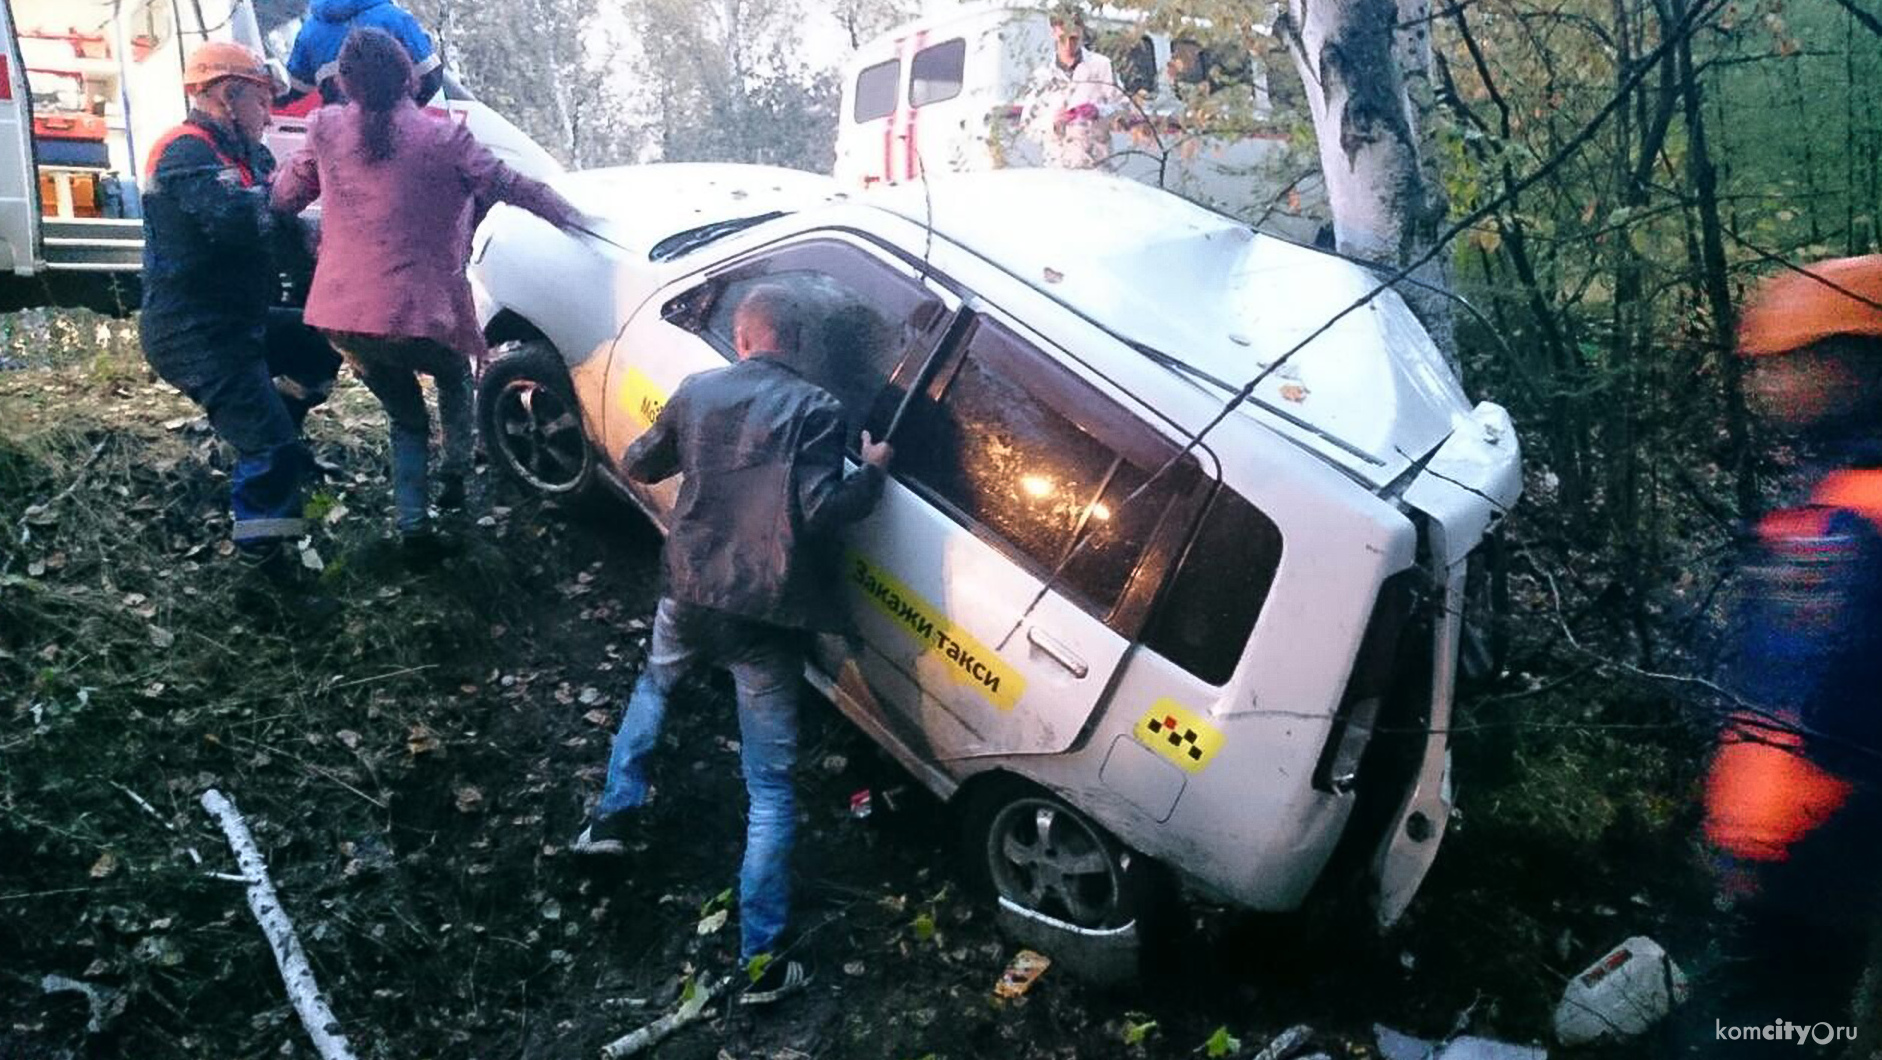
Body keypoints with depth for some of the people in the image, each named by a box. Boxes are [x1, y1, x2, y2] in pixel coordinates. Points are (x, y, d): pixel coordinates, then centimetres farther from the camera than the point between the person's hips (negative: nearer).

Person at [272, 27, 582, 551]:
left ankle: (413, 522, 13)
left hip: (343, 315, 3)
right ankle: (455, 473, 24)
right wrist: (568, 214, 15)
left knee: (406, 417, 22)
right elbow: (509, 185, 1)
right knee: (454, 375, 32)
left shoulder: (327, 130, 3)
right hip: (414, 313, -3)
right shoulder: (442, 136, -7)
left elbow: (283, 199, 13)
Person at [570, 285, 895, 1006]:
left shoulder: (696, 393, 3)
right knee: (770, 790, 5)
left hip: (688, 594, 4)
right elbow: (821, 510, -20)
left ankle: (614, 815, 44)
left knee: (654, 685, 40)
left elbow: (638, 466, 17)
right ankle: (759, 960, 9)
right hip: (764, 618, -4)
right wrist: (873, 472, -3)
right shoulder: (814, 409, -11)